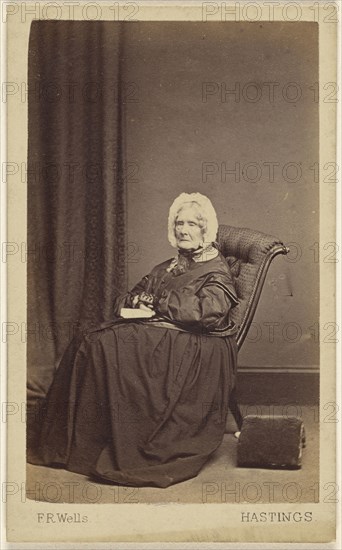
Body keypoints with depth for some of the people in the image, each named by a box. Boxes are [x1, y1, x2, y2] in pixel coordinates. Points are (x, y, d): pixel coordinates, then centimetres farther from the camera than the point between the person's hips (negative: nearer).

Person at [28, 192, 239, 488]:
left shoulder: (216, 271, 3)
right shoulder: (166, 268, 26)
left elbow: (207, 311, -16)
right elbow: (126, 299, 23)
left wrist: (156, 301, -8)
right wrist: (134, 303, -3)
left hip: (192, 345, -7)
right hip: (155, 333, 8)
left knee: (109, 346, -28)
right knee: (87, 343, -18)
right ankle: (68, 445, -19)